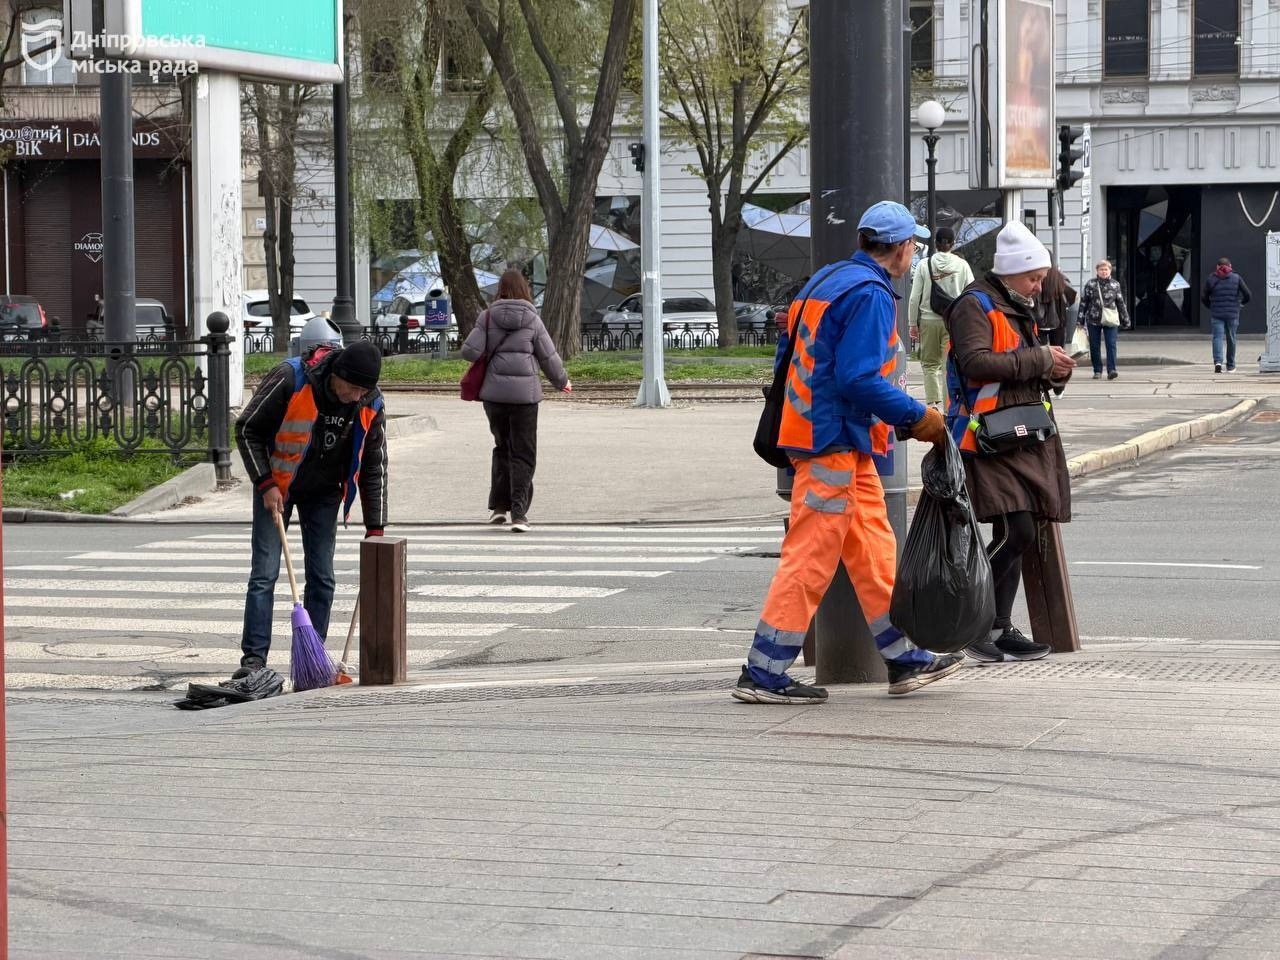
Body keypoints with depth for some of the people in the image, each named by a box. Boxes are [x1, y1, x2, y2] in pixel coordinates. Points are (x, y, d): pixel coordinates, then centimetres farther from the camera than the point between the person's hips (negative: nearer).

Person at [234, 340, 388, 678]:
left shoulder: (371, 406, -15)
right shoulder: (290, 380, -27)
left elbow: (374, 468, -4)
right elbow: (247, 429, -16)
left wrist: (375, 530, -6)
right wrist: (265, 484, -19)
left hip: (324, 494, 3)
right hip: (275, 487, -3)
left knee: (322, 578, 0)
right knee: (264, 573, -9)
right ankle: (254, 657, -6)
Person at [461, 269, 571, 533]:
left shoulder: (487, 318, -1)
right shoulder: (532, 320, -3)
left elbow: (469, 351, -8)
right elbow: (549, 357, 2)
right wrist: (562, 382, 19)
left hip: (494, 392, 2)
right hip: (525, 393, -2)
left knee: (502, 447, 19)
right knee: (523, 453, 2)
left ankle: (498, 506, 20)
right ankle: (519, 512, -7)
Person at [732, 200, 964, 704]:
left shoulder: (827, 280, 15)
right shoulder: (870, 294, -15)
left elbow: (789, 356, 20)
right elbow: (859, 379, -24)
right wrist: (917, 417, -15)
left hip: (816, 431, 10)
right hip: (835, 442, -10)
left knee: (873, 547, 14)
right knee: (812, 555, -8)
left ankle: (904, 660, 20)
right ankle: (763, 673, -6)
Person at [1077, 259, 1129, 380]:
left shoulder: (1115, 284, 6)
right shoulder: (1091, 284, 3)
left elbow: (1121, 303, 11)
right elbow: (1084, 301, 4)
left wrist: (1125, 320, 11)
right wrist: (1080, 319, 1)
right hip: (1093, 320, 0)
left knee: (1111, 345, -10)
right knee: (1094, 346, 5)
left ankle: (1111, 370, -13)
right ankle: (1097, 371, 14)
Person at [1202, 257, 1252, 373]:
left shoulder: (1211, 280, 3)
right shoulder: (1237, 278, 2)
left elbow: (1204, 298, 8)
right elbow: (1248, 296, -1)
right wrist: (1241, 302, 20)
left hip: (1216, 314, 0)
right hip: (1232, 314, 0)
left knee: (1217, 338, -3)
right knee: (1231, 339, 10)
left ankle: (1218, 361, -25)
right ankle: (1230, 366, 18)